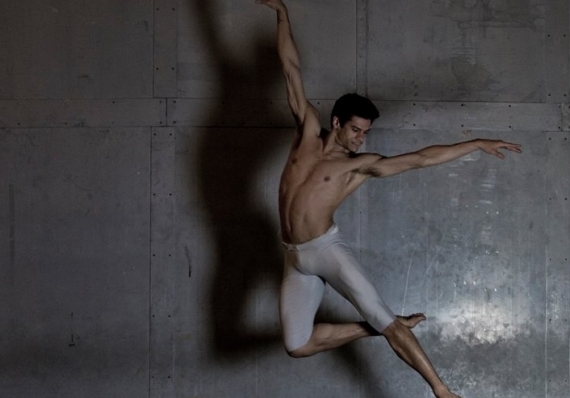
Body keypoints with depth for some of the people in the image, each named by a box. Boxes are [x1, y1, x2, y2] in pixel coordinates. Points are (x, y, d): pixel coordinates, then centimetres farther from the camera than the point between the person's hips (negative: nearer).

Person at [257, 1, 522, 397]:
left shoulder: (361, 165, -1)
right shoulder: (308, 130, 6)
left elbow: (422, 158, -4)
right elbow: (291, 68, 7)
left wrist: (478, 143, -8)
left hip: (327, 248, -3)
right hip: (296, 258, 3)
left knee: (378, 314, -17)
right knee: (299, 345, -1)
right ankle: (381, 329, 14)